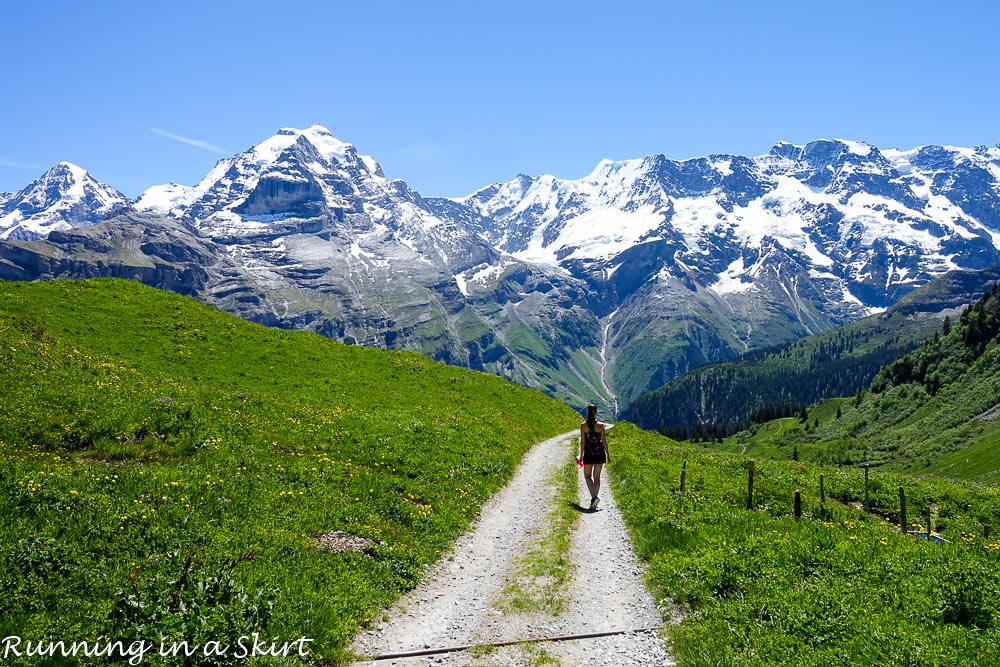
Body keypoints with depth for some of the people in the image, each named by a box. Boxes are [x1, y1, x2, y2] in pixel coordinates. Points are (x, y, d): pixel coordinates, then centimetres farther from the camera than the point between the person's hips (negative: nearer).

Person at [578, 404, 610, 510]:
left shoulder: (583, 425, -6)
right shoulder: (600, 425, -5)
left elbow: (582, 442, -4)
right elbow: (604, 441, -2)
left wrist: (581, 455, 3)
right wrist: (608, 455, 6)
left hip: (588, 453, -1)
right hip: (599, 453, 1)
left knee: (587, 476, 9)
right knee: (597, 476, 11)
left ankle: (594, 496, -13)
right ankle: (595, 497, 14)